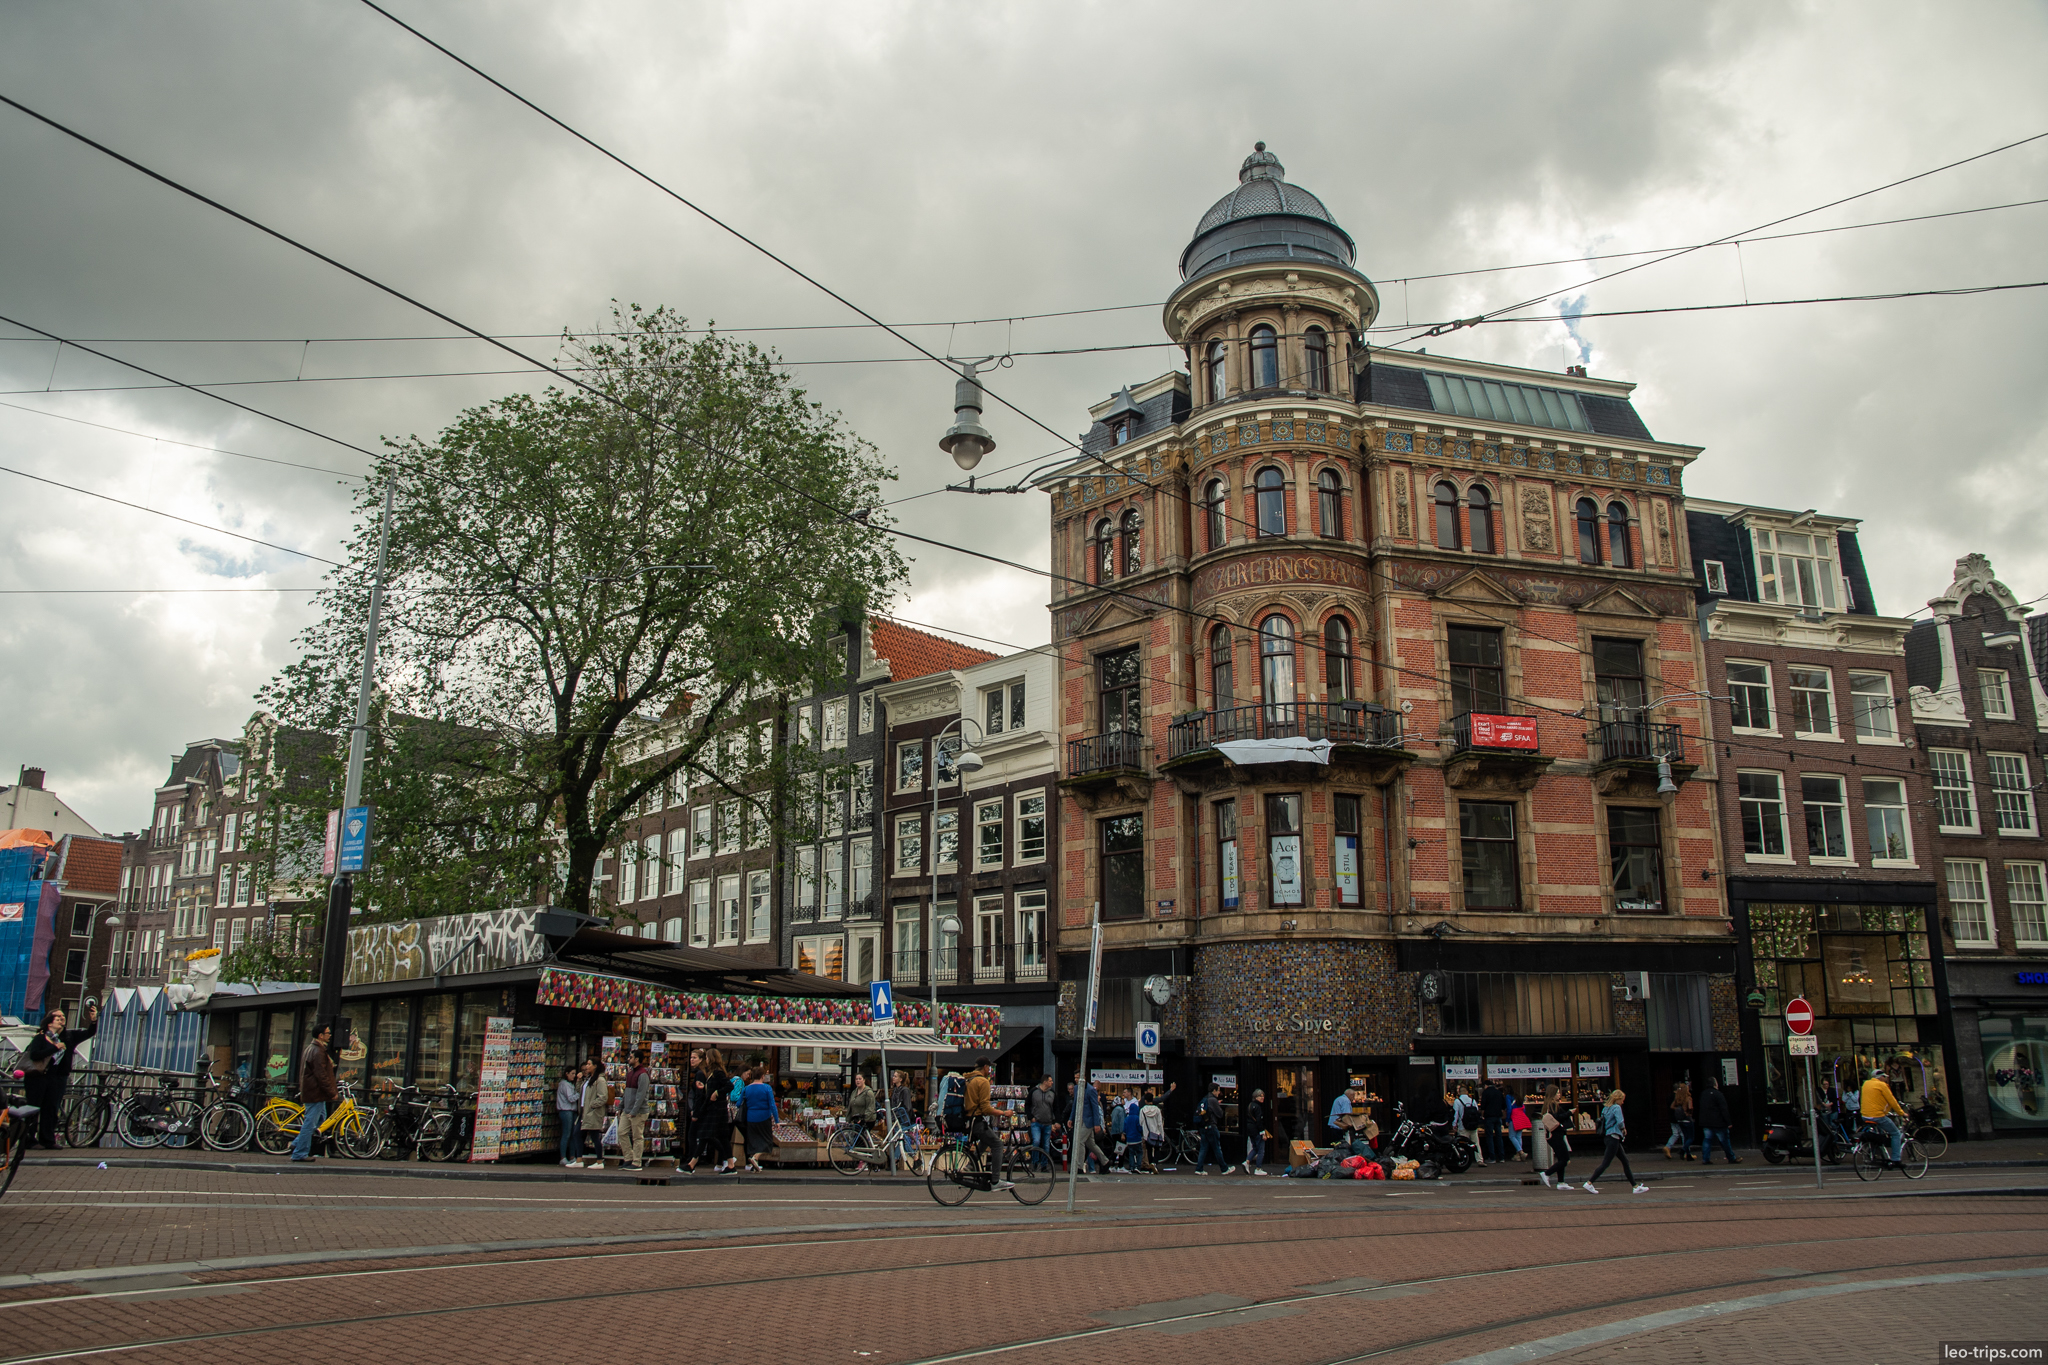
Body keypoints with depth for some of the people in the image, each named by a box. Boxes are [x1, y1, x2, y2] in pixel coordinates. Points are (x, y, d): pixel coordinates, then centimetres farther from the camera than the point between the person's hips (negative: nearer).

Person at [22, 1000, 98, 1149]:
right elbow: (34, 1055, -17)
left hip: (57, 1078, 4)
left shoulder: (69, 1036, 9)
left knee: (52, 1108, 2)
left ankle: (48, 1139, 5)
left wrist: (94, 1019, -18)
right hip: (38, 1077, -4)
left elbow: (89, 1032, 1)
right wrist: (55, 1048, -21)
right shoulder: (41, 1037, -3)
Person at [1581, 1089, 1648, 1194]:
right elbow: (1620, 1122, -24)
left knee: (1625, 1161, 13)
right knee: (1605, 1163, -7)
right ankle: (1589, 1183, -6)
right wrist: (1623, 1129, -1)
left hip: (1608, 1136, 10)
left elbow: (1602, 1120, 17)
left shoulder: (1606, 1109, 13)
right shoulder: (1616, 1107, -12)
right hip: (1614, 1138, -10)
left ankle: (1636, 1186, 17)